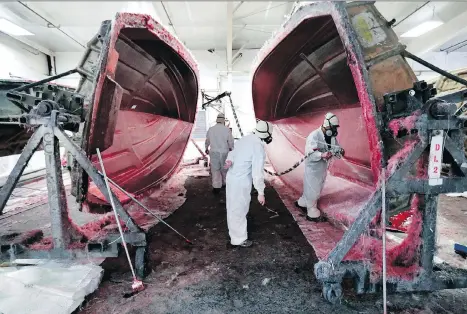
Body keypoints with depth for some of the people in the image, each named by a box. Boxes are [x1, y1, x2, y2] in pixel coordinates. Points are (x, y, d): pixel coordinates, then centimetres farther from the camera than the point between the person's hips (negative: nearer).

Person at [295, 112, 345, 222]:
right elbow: (309, 153, -30)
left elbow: (336, 148, 3)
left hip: (323, 167, 8)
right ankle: (313, 214, 18)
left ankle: (301, 203, 42)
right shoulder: (314, 136, -24)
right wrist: (322, 155, -45)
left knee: (317, 189, 21)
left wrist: (340, 151, -20)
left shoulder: (332, 136, 1)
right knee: (313, 190, 2)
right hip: (313, 167, -8)